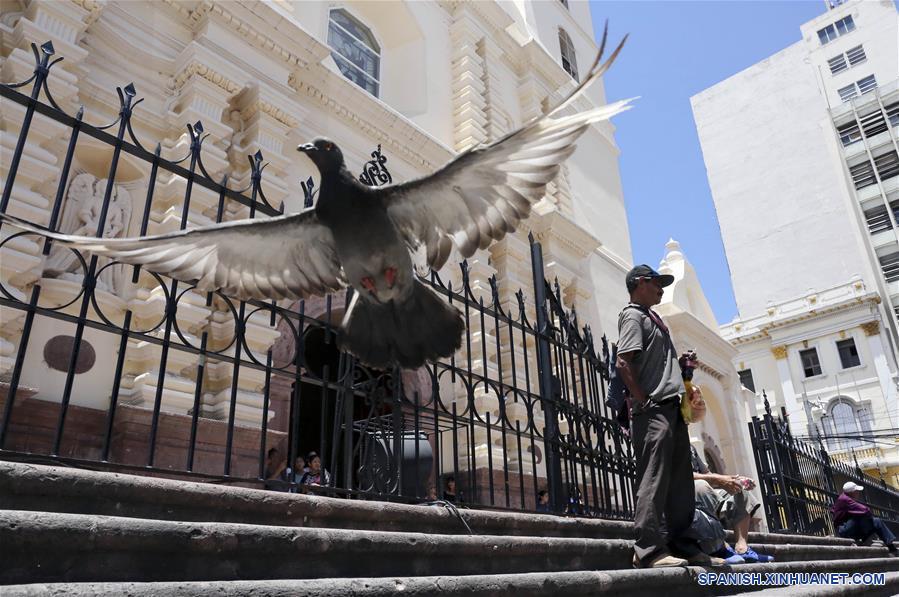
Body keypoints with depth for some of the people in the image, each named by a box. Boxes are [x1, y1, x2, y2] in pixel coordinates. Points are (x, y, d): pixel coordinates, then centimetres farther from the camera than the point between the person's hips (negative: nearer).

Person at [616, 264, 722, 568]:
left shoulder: (651, 316, 26)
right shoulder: (633, 315, -4)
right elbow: (623, 362, -16)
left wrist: (684, 364, 12)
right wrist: (643, 402, -18)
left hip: (672, 407, 10)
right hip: (653, 409, -10)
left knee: (680, 480, 9)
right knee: (653, 479, -12)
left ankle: (682, 544, 15)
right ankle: (649, 549, -10)